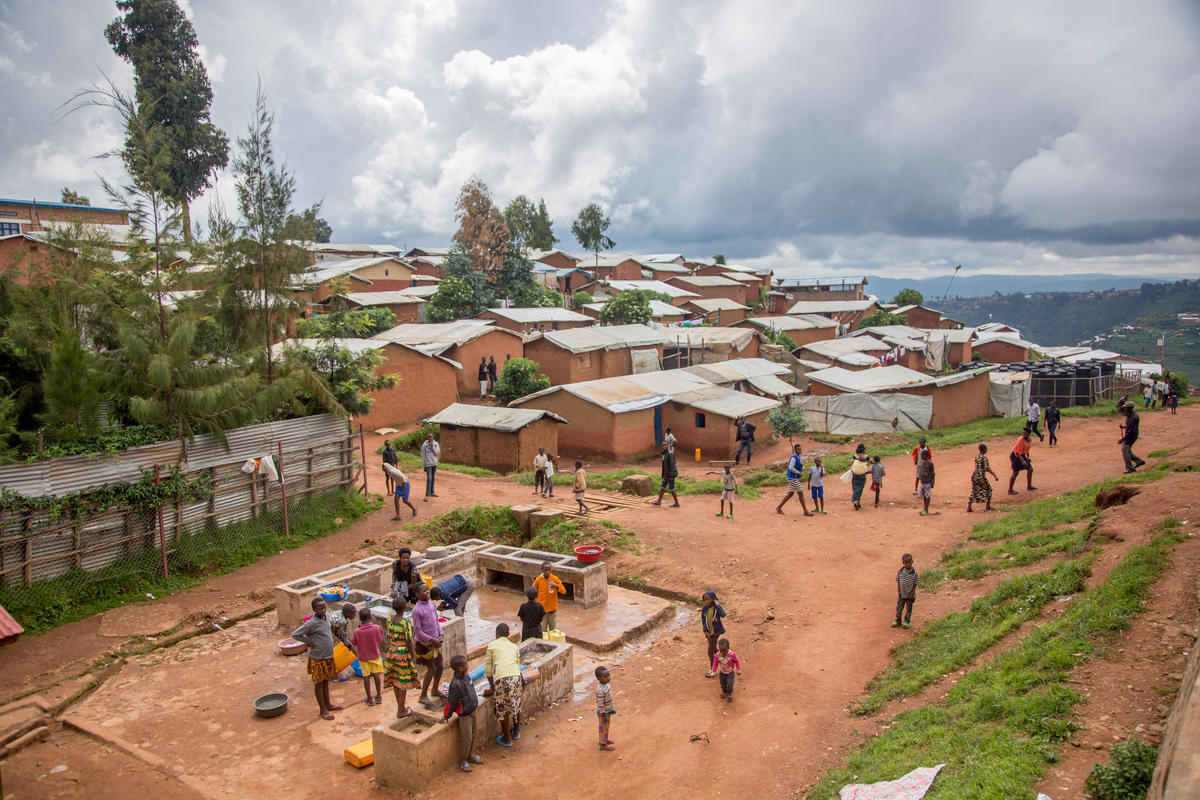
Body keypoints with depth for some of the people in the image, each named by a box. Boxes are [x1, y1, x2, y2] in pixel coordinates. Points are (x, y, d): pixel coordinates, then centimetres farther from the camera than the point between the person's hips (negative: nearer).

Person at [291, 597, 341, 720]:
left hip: (328, 656, 7)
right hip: (318, 658, -7)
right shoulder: (312, 623, -23)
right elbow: (295, 634, -19)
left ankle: (328, 704, 34)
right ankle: (323, 710, 17)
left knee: (326, 681, 20)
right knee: (319, 683, 7)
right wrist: (310, 642, -16)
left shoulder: (325, 617, -2)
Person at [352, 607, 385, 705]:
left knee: (366, 677, 10)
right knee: (376, 675, 14)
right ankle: (378, 697, 25)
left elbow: (354, 642, -3)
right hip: (375, 655, 0)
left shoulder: (357, 631, -20)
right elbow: (380, 641, -7)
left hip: (363, 657, 0)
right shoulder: (376, 628, -20)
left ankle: (369, 699, 19)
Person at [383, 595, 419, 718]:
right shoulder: (406, 622, -22)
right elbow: (409, 642, -18)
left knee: (395, 680, 18)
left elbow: (389, 637, 5)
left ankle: (400, 706, 32)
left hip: (391, 652, 6)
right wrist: (413, 658, -7)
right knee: (403, 681, 8)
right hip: (403, 653, -6)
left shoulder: (389, 619, -4)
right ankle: (401, 710, 18)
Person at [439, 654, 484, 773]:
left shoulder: (465, 676, -3)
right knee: (466, 738, 1)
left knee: (473, 735, 20)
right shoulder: (455, 684, -29)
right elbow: (451, 702, -19)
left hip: (472, 711, 8)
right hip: (464, 715, -8)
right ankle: (462, 761, 18)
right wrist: (447, 716, -9)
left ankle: (471, 755, 37)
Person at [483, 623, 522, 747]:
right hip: (516, 676, 4)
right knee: (516, 705, 23)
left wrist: (492, 687, 19)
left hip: (501, 678, -4)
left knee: (502, 709, 10)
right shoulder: (514, 646, 24)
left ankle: (507, 739, 21)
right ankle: (516, 732, 41)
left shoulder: (492, 645, 14)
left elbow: (488, 667, 12)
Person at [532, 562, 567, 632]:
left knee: (554, 630, 9)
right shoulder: (538, 579, -6)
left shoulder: (555, 578, -6)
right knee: (543, 630, 3)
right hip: (542, 609, -1)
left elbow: (564, 591, -7)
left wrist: (556, 586, -25)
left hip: (553, 609, 1)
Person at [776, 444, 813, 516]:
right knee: (800, 493, -6)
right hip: (793, 478, -10)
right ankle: (806, 511, -1)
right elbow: (791, 468, -23)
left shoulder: (798, 458, 16)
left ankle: (779, 507, 16)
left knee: (790, 494, 12)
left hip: (795, 478, 10)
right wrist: (799, 473, -16)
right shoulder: (794, 457, -15)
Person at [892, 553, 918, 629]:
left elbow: (915, 584, -9)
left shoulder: (914, 573, -15)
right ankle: (898, 621, 27)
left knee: (908, 608, 11)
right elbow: (898, 581, 1)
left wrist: (912, 593, -11)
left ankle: (907, 622, 25)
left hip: (909, 594, -3)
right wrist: (898, 591, -1)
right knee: (899, 607, 11)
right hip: (902, 594, 3)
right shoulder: (901, 571, -7)